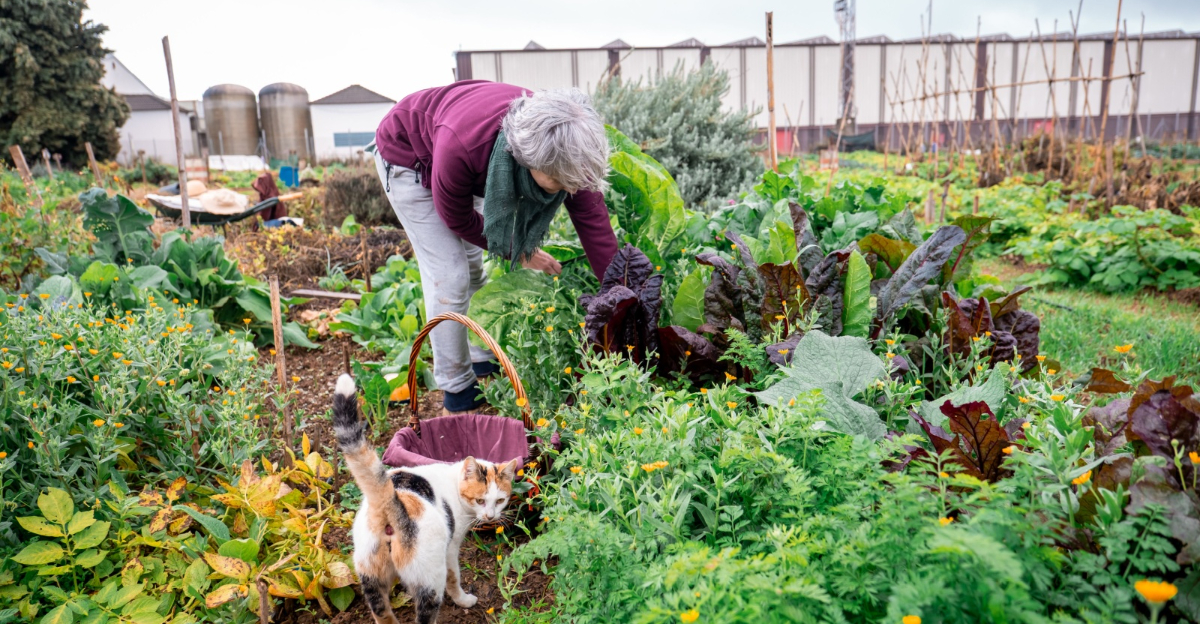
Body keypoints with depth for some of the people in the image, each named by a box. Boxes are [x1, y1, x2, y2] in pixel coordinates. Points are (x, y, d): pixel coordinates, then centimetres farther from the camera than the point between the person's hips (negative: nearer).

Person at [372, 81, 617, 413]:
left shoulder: (564, 149, -34)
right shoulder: (462, 145, -45)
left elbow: (595, 223, -26)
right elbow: (458, 220, -24)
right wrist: (519, 253, -15)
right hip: (407, 155, -5)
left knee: (476, 264, 11)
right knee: (449, 275, -9)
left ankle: (484, 357, 32)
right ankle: (456, 387, 8)